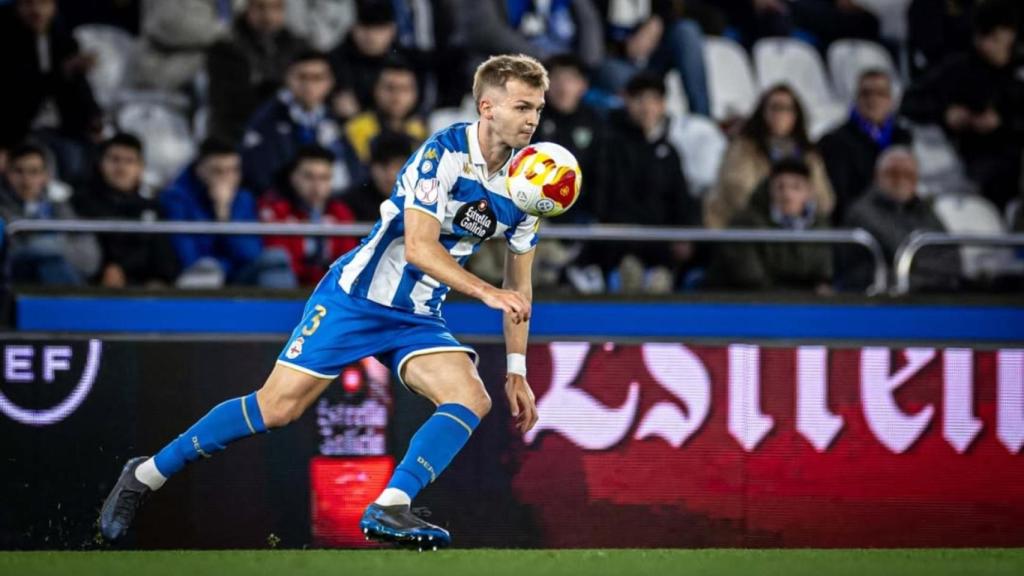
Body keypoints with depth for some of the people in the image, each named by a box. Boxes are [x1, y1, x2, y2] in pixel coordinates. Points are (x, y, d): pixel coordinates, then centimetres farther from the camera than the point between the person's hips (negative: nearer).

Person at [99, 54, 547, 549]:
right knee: (277, 407, -10)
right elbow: (418, 247, -26)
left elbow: (518, 286, 11)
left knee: (471, 400, -19)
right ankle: (146, 475, 6)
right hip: (357, 297, -6)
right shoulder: (443, 153, -18)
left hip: (417, 320, 6)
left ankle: (388, 509, -24)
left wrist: (517, 370, 7)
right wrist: (486, 292, -34)